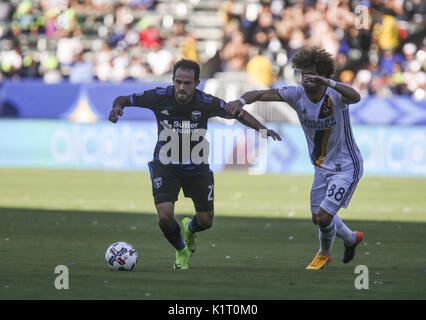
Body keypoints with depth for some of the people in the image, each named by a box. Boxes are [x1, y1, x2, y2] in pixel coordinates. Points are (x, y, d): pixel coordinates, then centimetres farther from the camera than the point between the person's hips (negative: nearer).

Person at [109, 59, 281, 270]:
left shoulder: (207, 103, -18)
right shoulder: (159, 97, -18)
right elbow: (125, 99, -5)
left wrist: (261, 128, -15)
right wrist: (118, 107, -29)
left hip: (196, 167, 1)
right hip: (165, 165, -1)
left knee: (206, 221, 8)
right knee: (165, 216, -18)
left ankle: (189, 229, 48)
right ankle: (181, 252, 15)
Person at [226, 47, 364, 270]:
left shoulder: (335, 95, -25)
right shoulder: (297, 94, -11)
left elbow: (355, 97, -48)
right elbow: (259, 94, -16)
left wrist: (327, 82, -63)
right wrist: (241, 101, -39)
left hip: (347, 167, -7)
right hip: (322, 167, 7)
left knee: (324, 217, -11)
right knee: (318, 217, 17)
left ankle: (324, 255, 22)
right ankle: (351, 238, 47)